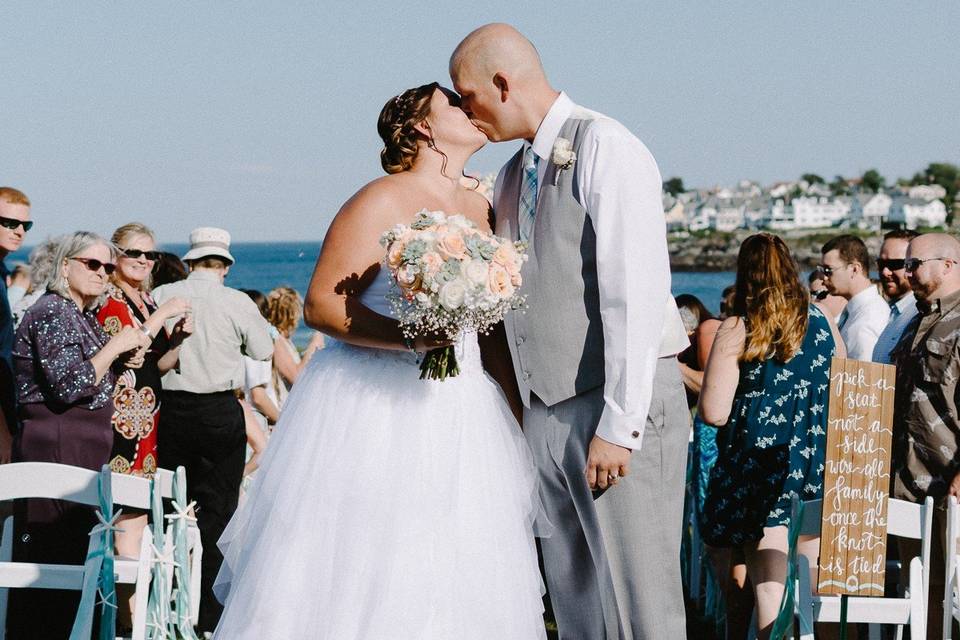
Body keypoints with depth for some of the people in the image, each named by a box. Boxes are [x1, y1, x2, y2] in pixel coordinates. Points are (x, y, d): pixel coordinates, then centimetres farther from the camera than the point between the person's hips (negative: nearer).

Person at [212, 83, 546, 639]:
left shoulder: (483, 208, 13)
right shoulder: (383, 201, -6)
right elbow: (321, 304, -12)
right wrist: (408, 337, -24)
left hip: (461, 413, 6)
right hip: (374, 408, -6)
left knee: (452, 571, 4)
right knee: (359, 578, -5)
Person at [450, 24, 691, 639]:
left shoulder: (605, 148, -10)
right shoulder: (513, 177, 16)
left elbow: (636, 293, -17)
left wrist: (618, 424, -20)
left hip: (619, 406, -8)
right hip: (546, 414, 8)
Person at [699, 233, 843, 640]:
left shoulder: (736, 330, -9)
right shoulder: (823, 325, 4)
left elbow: (713, 412, -13)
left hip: (761, 471, -4)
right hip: (817, 473, 4)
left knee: (770, 588, -2)